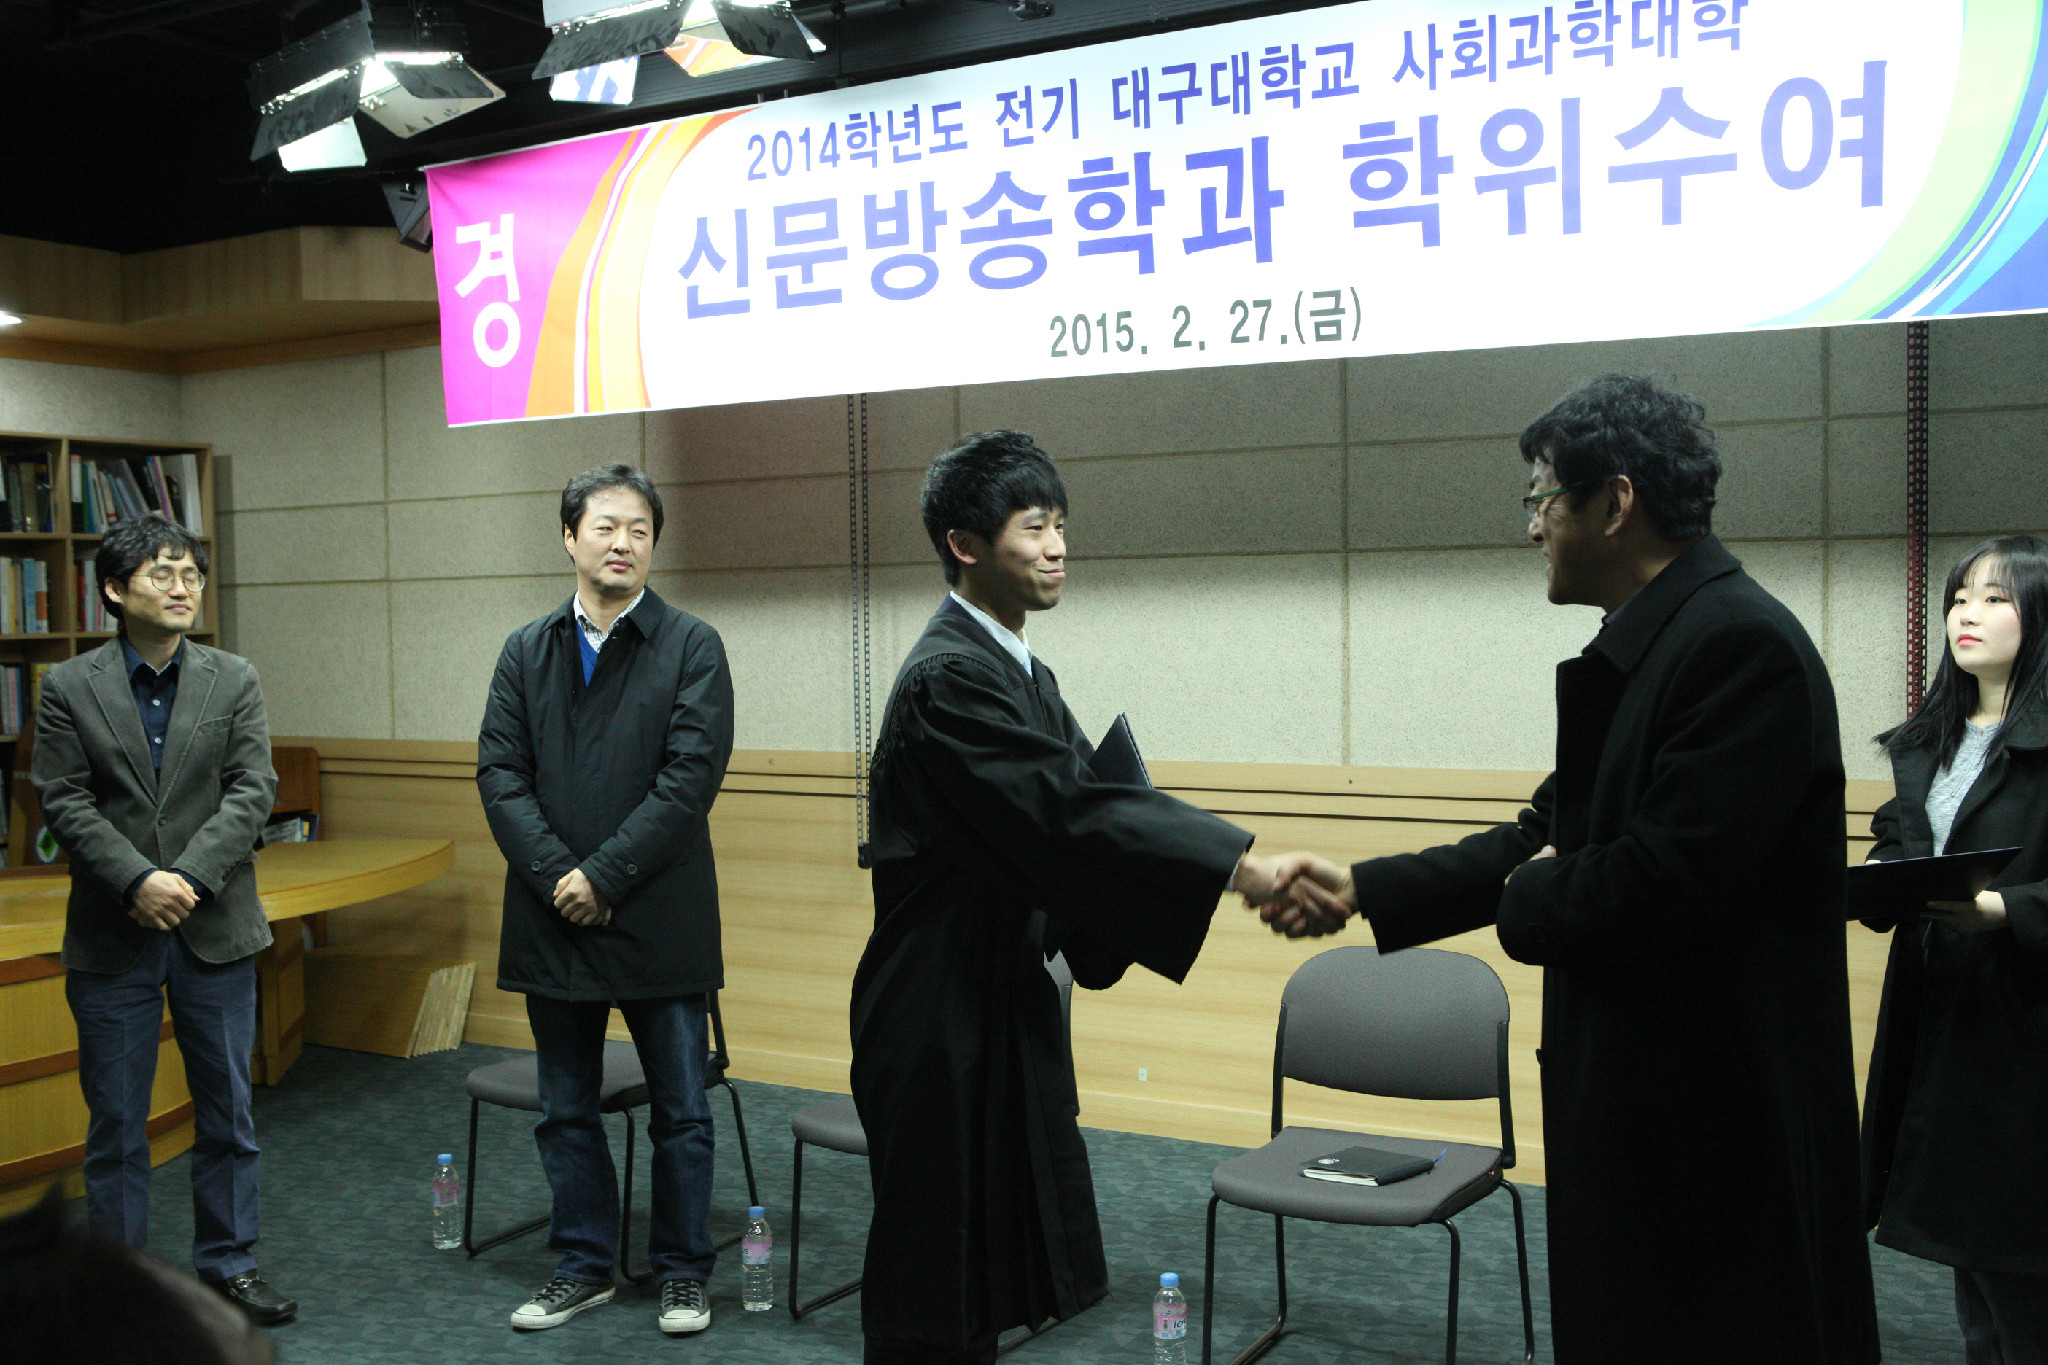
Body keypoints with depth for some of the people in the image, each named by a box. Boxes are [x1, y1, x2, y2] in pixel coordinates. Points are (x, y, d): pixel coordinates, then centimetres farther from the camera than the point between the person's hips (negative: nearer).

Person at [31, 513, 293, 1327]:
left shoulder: (235, 681, 3)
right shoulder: (69, 687, 0)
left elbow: (251, 792, -5)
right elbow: (63, 802, -6)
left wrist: (188, 878, -17)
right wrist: (136, 881, -18)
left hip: (215, 929, 1)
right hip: (111, 939, -1)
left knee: (226, 1111, 10)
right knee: (116, 1122, 8)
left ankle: (227, 1264, 24)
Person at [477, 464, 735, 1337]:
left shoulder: (692, 647, -3)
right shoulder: (527, 652, 8)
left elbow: (690, 777, -12)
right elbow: (499, 773, 1)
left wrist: (605, 875, -16)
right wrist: (556, 876, -13)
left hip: (660, 922, -3)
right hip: (553, 921, 4)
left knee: (680, 1110, 7)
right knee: (566, 1111, 14)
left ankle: (682, 1271, 22)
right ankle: (583, 1266, 29)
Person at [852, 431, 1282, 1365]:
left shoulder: (1020, 673, 13)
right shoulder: (949, 677, -19)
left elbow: (1060, 823, 11)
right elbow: (1063, 808, -28)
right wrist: (1243, 867, -30)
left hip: (1004, 1007, 9)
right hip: (945, 1022, -9)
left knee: (995, 1272, 18)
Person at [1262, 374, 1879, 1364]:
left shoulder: (1742, 642, -20)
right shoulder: (1642, 645, 10)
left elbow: (1669, 878, -28)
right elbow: (1551, 837, 11)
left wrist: (1523, 896, -8)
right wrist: (1360, 891, 6)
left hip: (1720, 1118, -9)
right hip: (1638, 1097, 9)